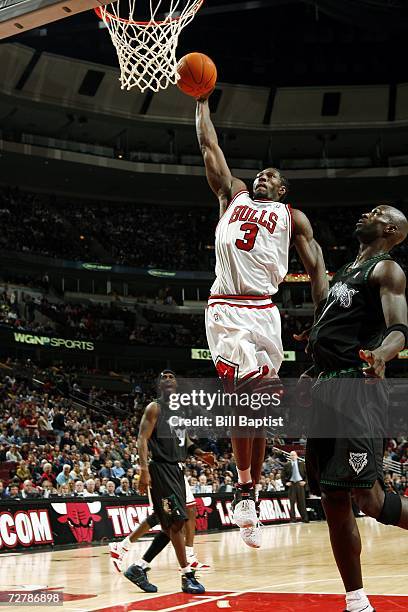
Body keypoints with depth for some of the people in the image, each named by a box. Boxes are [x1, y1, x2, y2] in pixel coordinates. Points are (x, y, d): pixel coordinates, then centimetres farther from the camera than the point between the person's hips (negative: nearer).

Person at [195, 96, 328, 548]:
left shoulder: (291, 216, 16)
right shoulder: (233, 196, 22)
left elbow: (315, 266, 8)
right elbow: (209, 147, 23)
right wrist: (202, 99, 24)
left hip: (263, 313, 0)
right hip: (225, 310, 0)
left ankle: (250, 494, 10)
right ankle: (244, 486, -3)